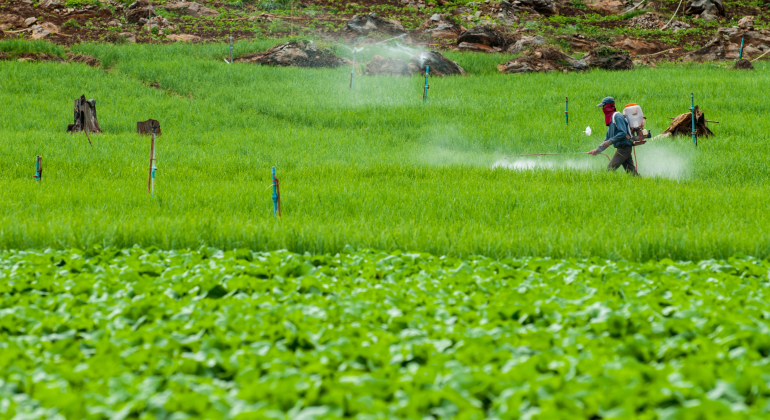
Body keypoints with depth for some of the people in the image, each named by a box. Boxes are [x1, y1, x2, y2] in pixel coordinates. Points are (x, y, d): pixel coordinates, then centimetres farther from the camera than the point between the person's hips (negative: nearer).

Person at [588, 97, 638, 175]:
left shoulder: (617, 116, -11)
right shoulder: (611, 117, 20)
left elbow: (623, 133, -23)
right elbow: (608, 138, 24)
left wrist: (610, 141, -23)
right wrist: (598, 149, 19)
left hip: (624, 147, -10)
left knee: (610, 169, -13)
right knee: (631, 171, 8)